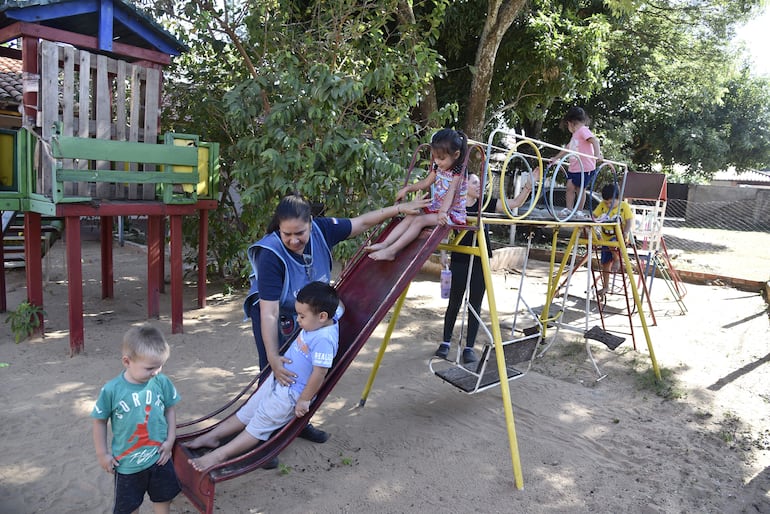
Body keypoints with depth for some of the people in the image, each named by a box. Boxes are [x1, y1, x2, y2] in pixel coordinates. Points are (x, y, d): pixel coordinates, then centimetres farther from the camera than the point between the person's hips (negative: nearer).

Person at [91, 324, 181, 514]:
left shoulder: (162, 382, -14)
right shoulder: (111, 390, -20)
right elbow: (100, 421, -6)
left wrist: (170, 440, -2)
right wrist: (102, 454, -1)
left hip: (159, 457, 2)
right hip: (127, 463, -2)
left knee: (164, 498, 21)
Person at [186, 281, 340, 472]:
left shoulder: (324, 340, -31)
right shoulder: (316, 325, -6)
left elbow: (319, 373, -29)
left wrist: (304, 400, -19)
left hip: (291, 393, -9)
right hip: (278, 379, 9)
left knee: (258, 426, 1)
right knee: (247, 411, 17)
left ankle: (218, 455, 6)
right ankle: (212, 437, 27)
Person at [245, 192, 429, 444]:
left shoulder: (321, 230, -23)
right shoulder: (271, 255, -36)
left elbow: (361, 222, -8)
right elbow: (269, 313, -36)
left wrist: (400, 208, -4)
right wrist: (273, 359, -38)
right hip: (277, 316, -5)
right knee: (275, 377, -2)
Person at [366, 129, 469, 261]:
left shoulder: (458, 171, -17)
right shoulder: (438, 167, 8)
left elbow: (451, 192, -33)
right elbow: (425, 183, 20)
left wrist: (443, 211, -47)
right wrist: (407, 188, 9)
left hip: (452, 212, -8)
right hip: (435, 208, 8)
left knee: (419, 220, -25)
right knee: (410, 217, -10)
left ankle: (392, 251, -31)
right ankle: (385, 243, -19)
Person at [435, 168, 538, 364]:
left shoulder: (485, 204, 2)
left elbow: (516, 203, 0)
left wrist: (530, 183, -8)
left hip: (480, 262, 3)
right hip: (459, 261, -2)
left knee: (475, 305, 6)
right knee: (454, 303, 7)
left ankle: (469, 347, 16)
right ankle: (446, 342, 25)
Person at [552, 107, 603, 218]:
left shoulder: (583, 130, -8)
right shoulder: (575, 135, 21)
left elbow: (594, 141, -23)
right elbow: (567, 149, 30)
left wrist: (597, 154, -37)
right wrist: (555, 158, 30)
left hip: (585, 167, -8)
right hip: (574, 167, 8)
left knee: (580, 189, 0)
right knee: (570, 187, 1)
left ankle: (579, 211, 11)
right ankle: (568, 209, 6)